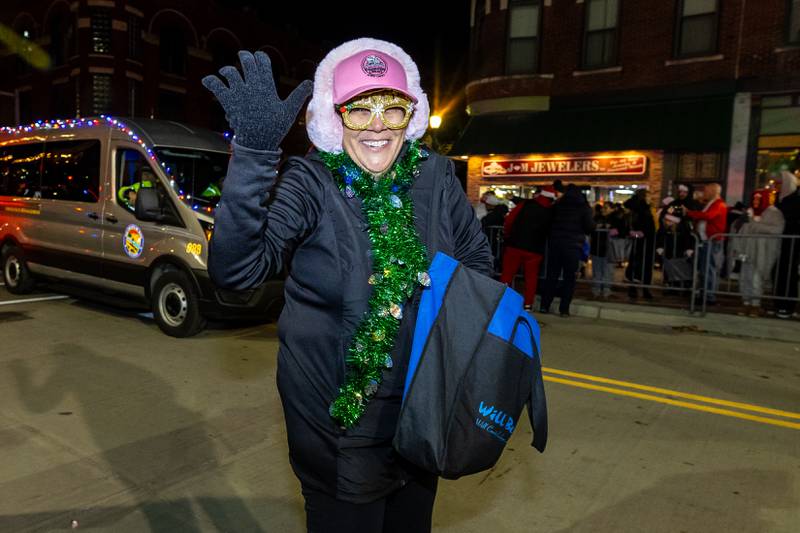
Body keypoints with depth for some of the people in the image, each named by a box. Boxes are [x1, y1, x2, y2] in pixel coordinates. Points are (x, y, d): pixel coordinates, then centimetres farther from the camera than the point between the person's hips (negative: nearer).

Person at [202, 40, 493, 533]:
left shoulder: (436, 176, -6)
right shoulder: (310, 183, -17)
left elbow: (477, 256, 8)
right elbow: (234, 270, -31)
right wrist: (254, 151, -39)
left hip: (424, 408, 4)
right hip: (339, 415, -4)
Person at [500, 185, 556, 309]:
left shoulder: (525, 204, -5)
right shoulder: (551, 212, 1)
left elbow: (509, 220, -5)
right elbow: (551, 230, 9)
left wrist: (507, 235, 9)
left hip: (515, 245, -1)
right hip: (535, 249, 1)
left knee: (507, 273, 9)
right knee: (531, 276, 11)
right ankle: (528, 304, 9)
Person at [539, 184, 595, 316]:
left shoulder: (558, 205, 8)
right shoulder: (584, 206, 0)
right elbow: (589, 227, -3)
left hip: (555, 243, 3)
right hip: (573, 245, -3)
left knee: (552, 275, 10)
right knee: (569, 278, 4)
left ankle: (544, 305, 10)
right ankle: (564, 309, 2)